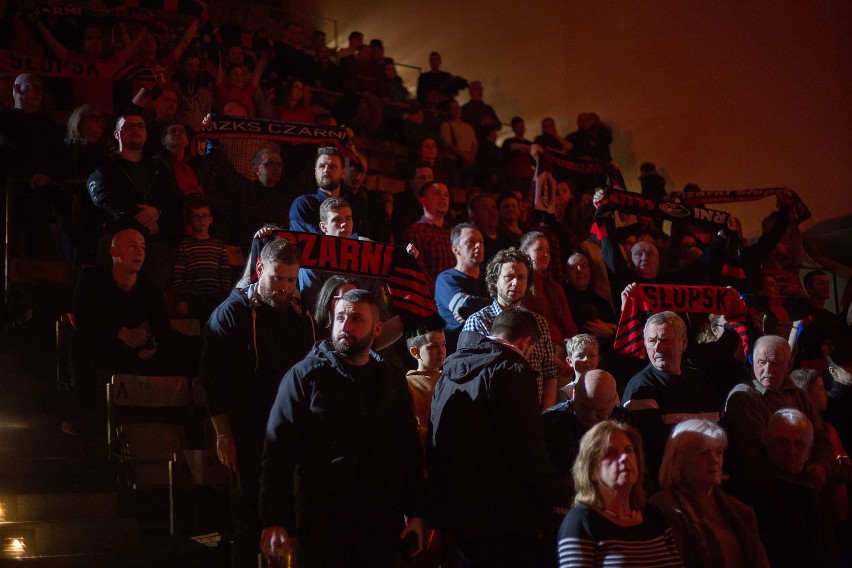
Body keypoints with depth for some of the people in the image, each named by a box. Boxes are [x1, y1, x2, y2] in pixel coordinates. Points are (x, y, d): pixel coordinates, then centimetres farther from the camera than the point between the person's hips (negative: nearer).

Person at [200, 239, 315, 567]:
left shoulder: (301, 316, 9)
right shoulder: (232, 312, -4)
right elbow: (213, 376, -6)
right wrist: (224, 434, -9)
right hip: (250, 437, -4)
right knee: (250, 518, 4)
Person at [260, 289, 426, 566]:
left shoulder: (392, 381, 8)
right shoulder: (305, 376, -5)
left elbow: (410, 450, 12)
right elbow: (278, 451, -8)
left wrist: (416, 512, 8)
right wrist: (274, 521, -14)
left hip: (383, 524, 4)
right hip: (321, 525, -4)